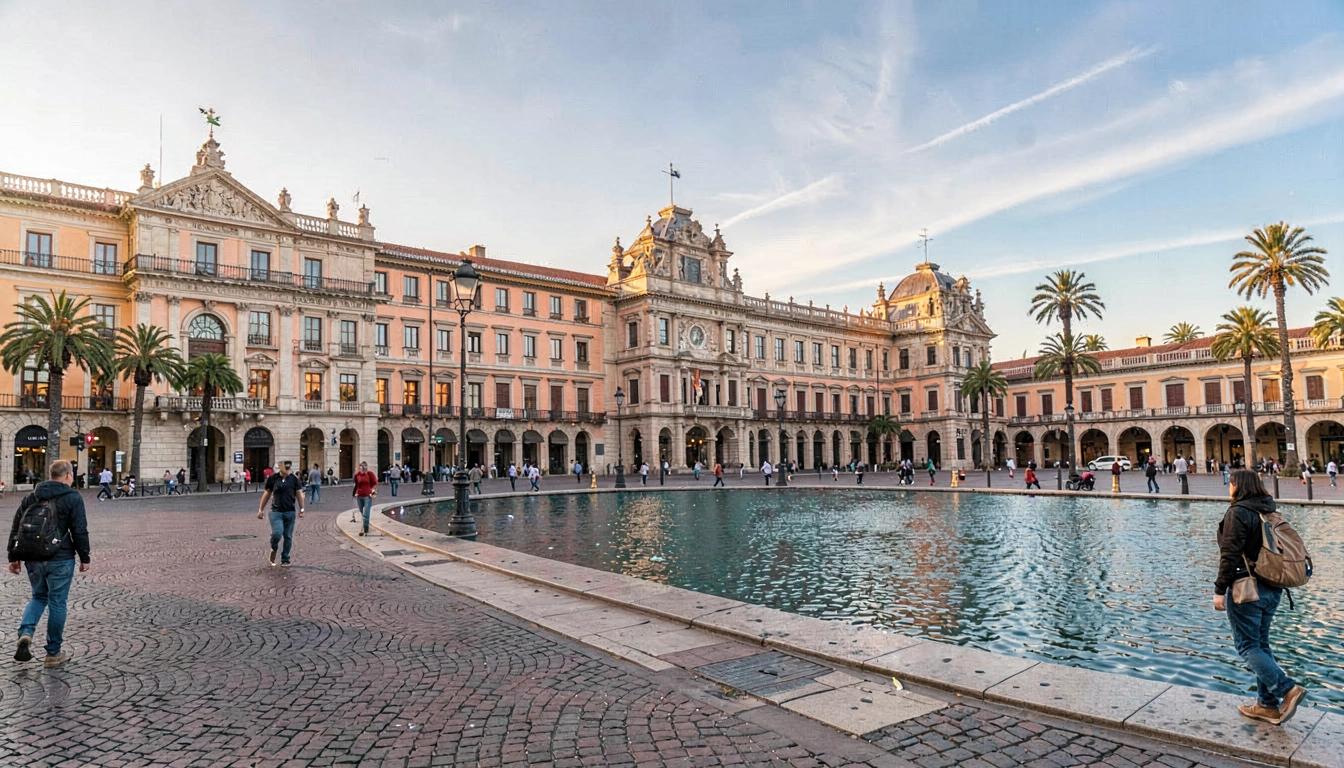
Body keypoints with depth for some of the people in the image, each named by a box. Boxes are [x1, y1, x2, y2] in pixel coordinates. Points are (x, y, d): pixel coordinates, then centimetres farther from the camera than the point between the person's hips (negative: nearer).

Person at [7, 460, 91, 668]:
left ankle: (25, 633, -3)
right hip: (60, 560, -5)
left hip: (33, 559, 5)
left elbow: (15, 528, 11)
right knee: (57, 603, 5)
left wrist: (13, 557, 17)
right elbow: (80, 531, -10)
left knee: (38, 596, 23)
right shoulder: (72, 498, -9)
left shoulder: (30, 497, 8)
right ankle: (53, 653, 13)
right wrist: (84, 558, -1)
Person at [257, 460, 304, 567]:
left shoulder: (294, 478, 1)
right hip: (276, 511, -1)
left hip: (290, 512, 1)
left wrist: (301, 509, -1)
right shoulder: (273, 478, 0)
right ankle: (273, 548, 14)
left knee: (288, 536, 5)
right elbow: (267, 494, 8)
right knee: (277, 533, -19)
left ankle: (285, 560, 17)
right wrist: (261, 509, 10)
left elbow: (299, 494, 4)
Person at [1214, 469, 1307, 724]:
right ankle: (1268, 705, 19)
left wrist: (1220, 590, -15)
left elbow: (1230, 555, -19)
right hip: (1273, 589, 9)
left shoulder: (1237, 513, -16)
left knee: (1247, 646, 2)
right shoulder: (1270, 512, 9)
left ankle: (1287, 689, -11)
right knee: (1261, 644, 15)